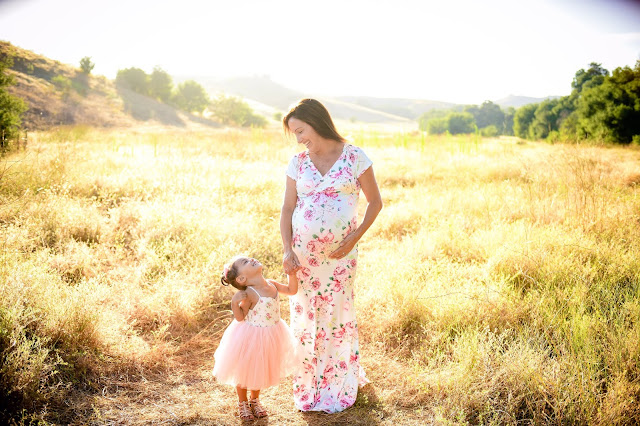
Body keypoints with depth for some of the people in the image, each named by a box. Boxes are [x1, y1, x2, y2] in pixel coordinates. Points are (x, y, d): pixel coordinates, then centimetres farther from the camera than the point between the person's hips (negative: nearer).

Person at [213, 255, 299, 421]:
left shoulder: (272, 284, -7)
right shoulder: (249, 294, -27)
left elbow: (292, 290, 6)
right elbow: (239, 317, -21)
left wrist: (292, 273, -6)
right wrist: (235, 302, -37)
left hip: (269, 337, 6)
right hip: (251, 337, -6)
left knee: (261, 370, 24)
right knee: (245, 370, 15)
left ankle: (255, 400, 46)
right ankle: (242, 403, 39)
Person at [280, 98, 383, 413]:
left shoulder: (354, 157, -6)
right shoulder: (298, 162, 2)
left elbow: (375, 202, 0)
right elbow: (287, 209, 4)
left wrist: (354, 238, -9)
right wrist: (287, 250, -8)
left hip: (340, 253, -2)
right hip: (303, 252, 3)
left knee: (337, 316, 6)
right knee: (304, 316, 8)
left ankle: (338, 387, 26)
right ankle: (307, 386, 26)